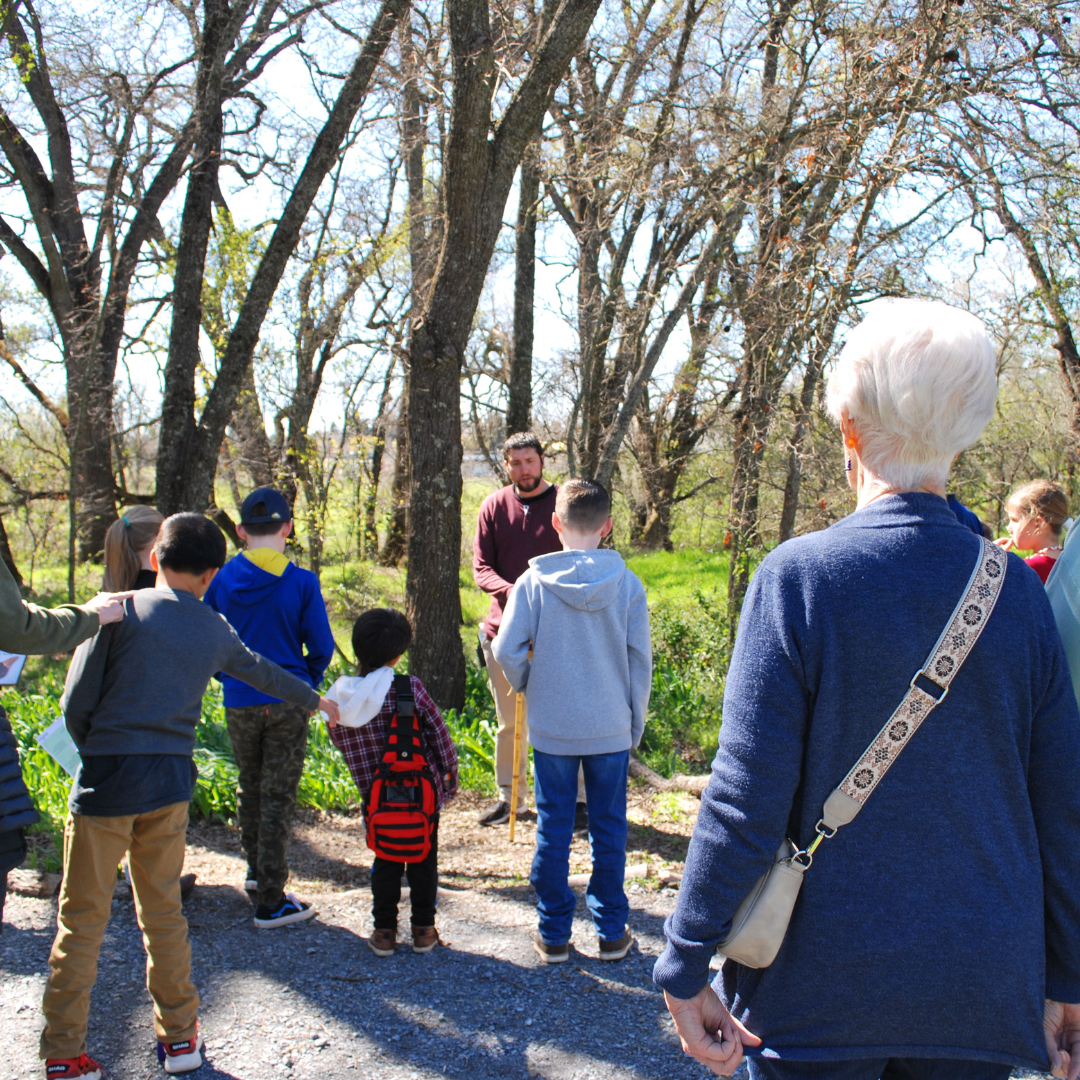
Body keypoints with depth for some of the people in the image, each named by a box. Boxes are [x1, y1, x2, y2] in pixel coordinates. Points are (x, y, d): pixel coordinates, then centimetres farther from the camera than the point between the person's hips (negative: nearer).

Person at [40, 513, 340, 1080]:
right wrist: (316, 700, 44)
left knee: (82, 918, 6)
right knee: (163, 912, 15)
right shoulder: (215, 631, 8)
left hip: (107, 779, -3)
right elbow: (263, 672, 26)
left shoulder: (120, 611, -5)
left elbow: (76, 702, -5)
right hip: (170, 783, 3)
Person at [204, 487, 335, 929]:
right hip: (287, 701, -3)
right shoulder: (301, 583, -11)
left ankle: (256, 871, 38)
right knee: (278, 797, 2)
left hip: (239, 703, 3)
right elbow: (321, 648, -6)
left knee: (250, 789, 21)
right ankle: (270, 901, 7)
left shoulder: (221, 580, -4)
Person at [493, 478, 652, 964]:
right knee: (609, 831, 12)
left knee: (553, 831, 10)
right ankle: (611, 932, 21)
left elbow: (506, 651, -12)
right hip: (611, 728, 1)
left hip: (551, 728, -1)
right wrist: (636, 723, 9)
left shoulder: (533, 582, -8)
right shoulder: (627, 584, -5)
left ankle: (554, 934, 18)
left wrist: (527, 688, 9)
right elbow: (640, 660, -2)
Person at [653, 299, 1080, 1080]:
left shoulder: (799, 576, -15)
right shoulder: (1017, 590, -4)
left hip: (824, 983, -3)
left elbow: (746, 801, -16)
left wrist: (687, 965, -6)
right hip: (984, 993, 3)